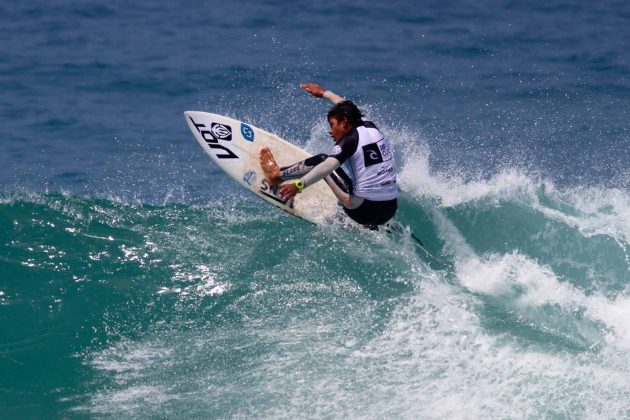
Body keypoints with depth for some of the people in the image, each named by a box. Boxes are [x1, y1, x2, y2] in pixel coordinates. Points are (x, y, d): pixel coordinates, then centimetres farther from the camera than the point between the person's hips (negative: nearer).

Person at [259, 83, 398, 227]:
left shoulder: (349, 140, -8)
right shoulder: (370, 127, 13)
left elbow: (329, 165, -25)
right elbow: (347, 107, 33)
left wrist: (299, 185, -33)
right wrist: (324, 93, 47)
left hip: (365, 209, -7)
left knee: (321, 160, 7)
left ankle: (277, 175, 24)